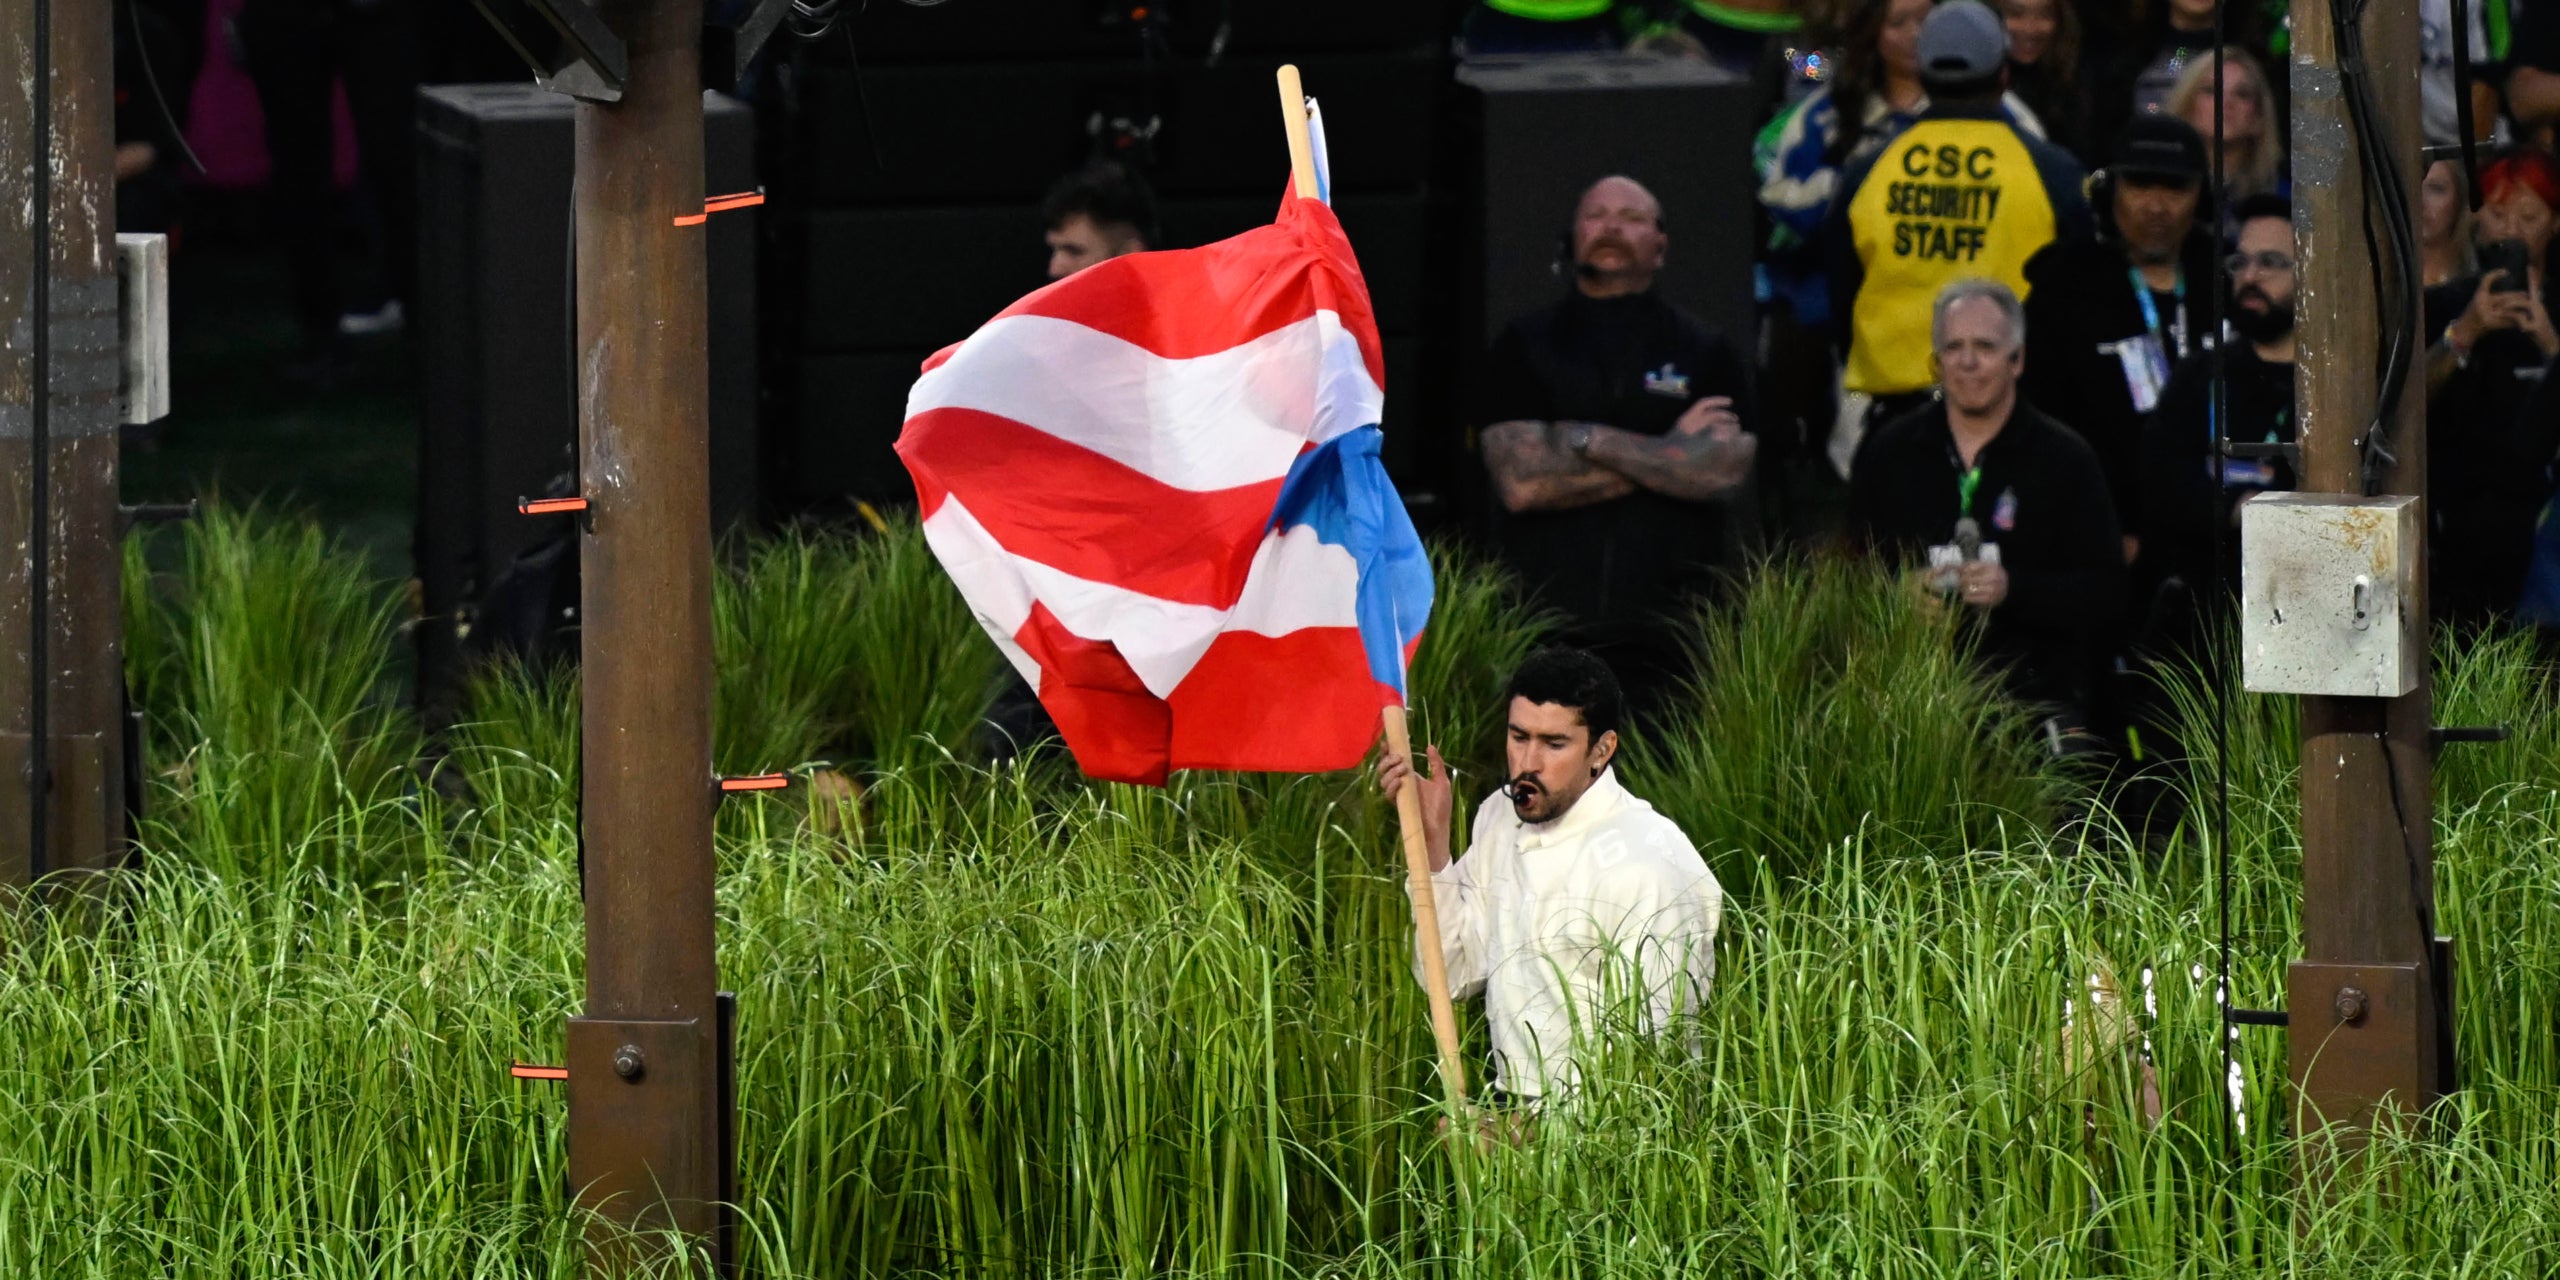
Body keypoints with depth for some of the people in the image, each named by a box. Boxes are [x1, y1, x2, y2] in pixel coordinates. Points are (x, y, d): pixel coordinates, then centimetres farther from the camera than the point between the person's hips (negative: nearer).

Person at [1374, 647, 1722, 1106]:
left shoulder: (1651, 861, -12)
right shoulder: (1500, 818, 12)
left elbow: (1648, 1053, -14)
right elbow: (1454, 977, 13)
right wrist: (1431, 839, 6)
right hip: (1514, 1111, 6)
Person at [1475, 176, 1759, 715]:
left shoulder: (1703, 351, 12)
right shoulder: (1524, 346, 11)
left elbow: (1725, 471, -3)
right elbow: (1520, 482, -3)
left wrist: (1590, 441, -5)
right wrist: (1667, 454, -2)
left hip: (1667, 630, 0)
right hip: (1549, 628, 0)